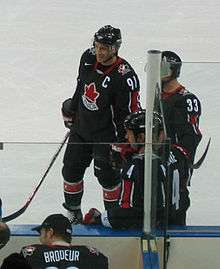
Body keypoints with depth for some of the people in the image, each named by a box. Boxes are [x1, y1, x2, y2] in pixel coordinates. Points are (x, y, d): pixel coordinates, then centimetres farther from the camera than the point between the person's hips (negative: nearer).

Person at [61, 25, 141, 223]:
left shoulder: (125, 77, -27)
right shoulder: (88, 58, -8)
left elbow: (131, 113, -20)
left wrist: (122, 143, -18)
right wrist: (71, 110, 21)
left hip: (106, 134, -6)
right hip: (81, 128, 6)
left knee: (107, 175, -2)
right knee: (71, 169, 12)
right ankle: (73, 212, 31)